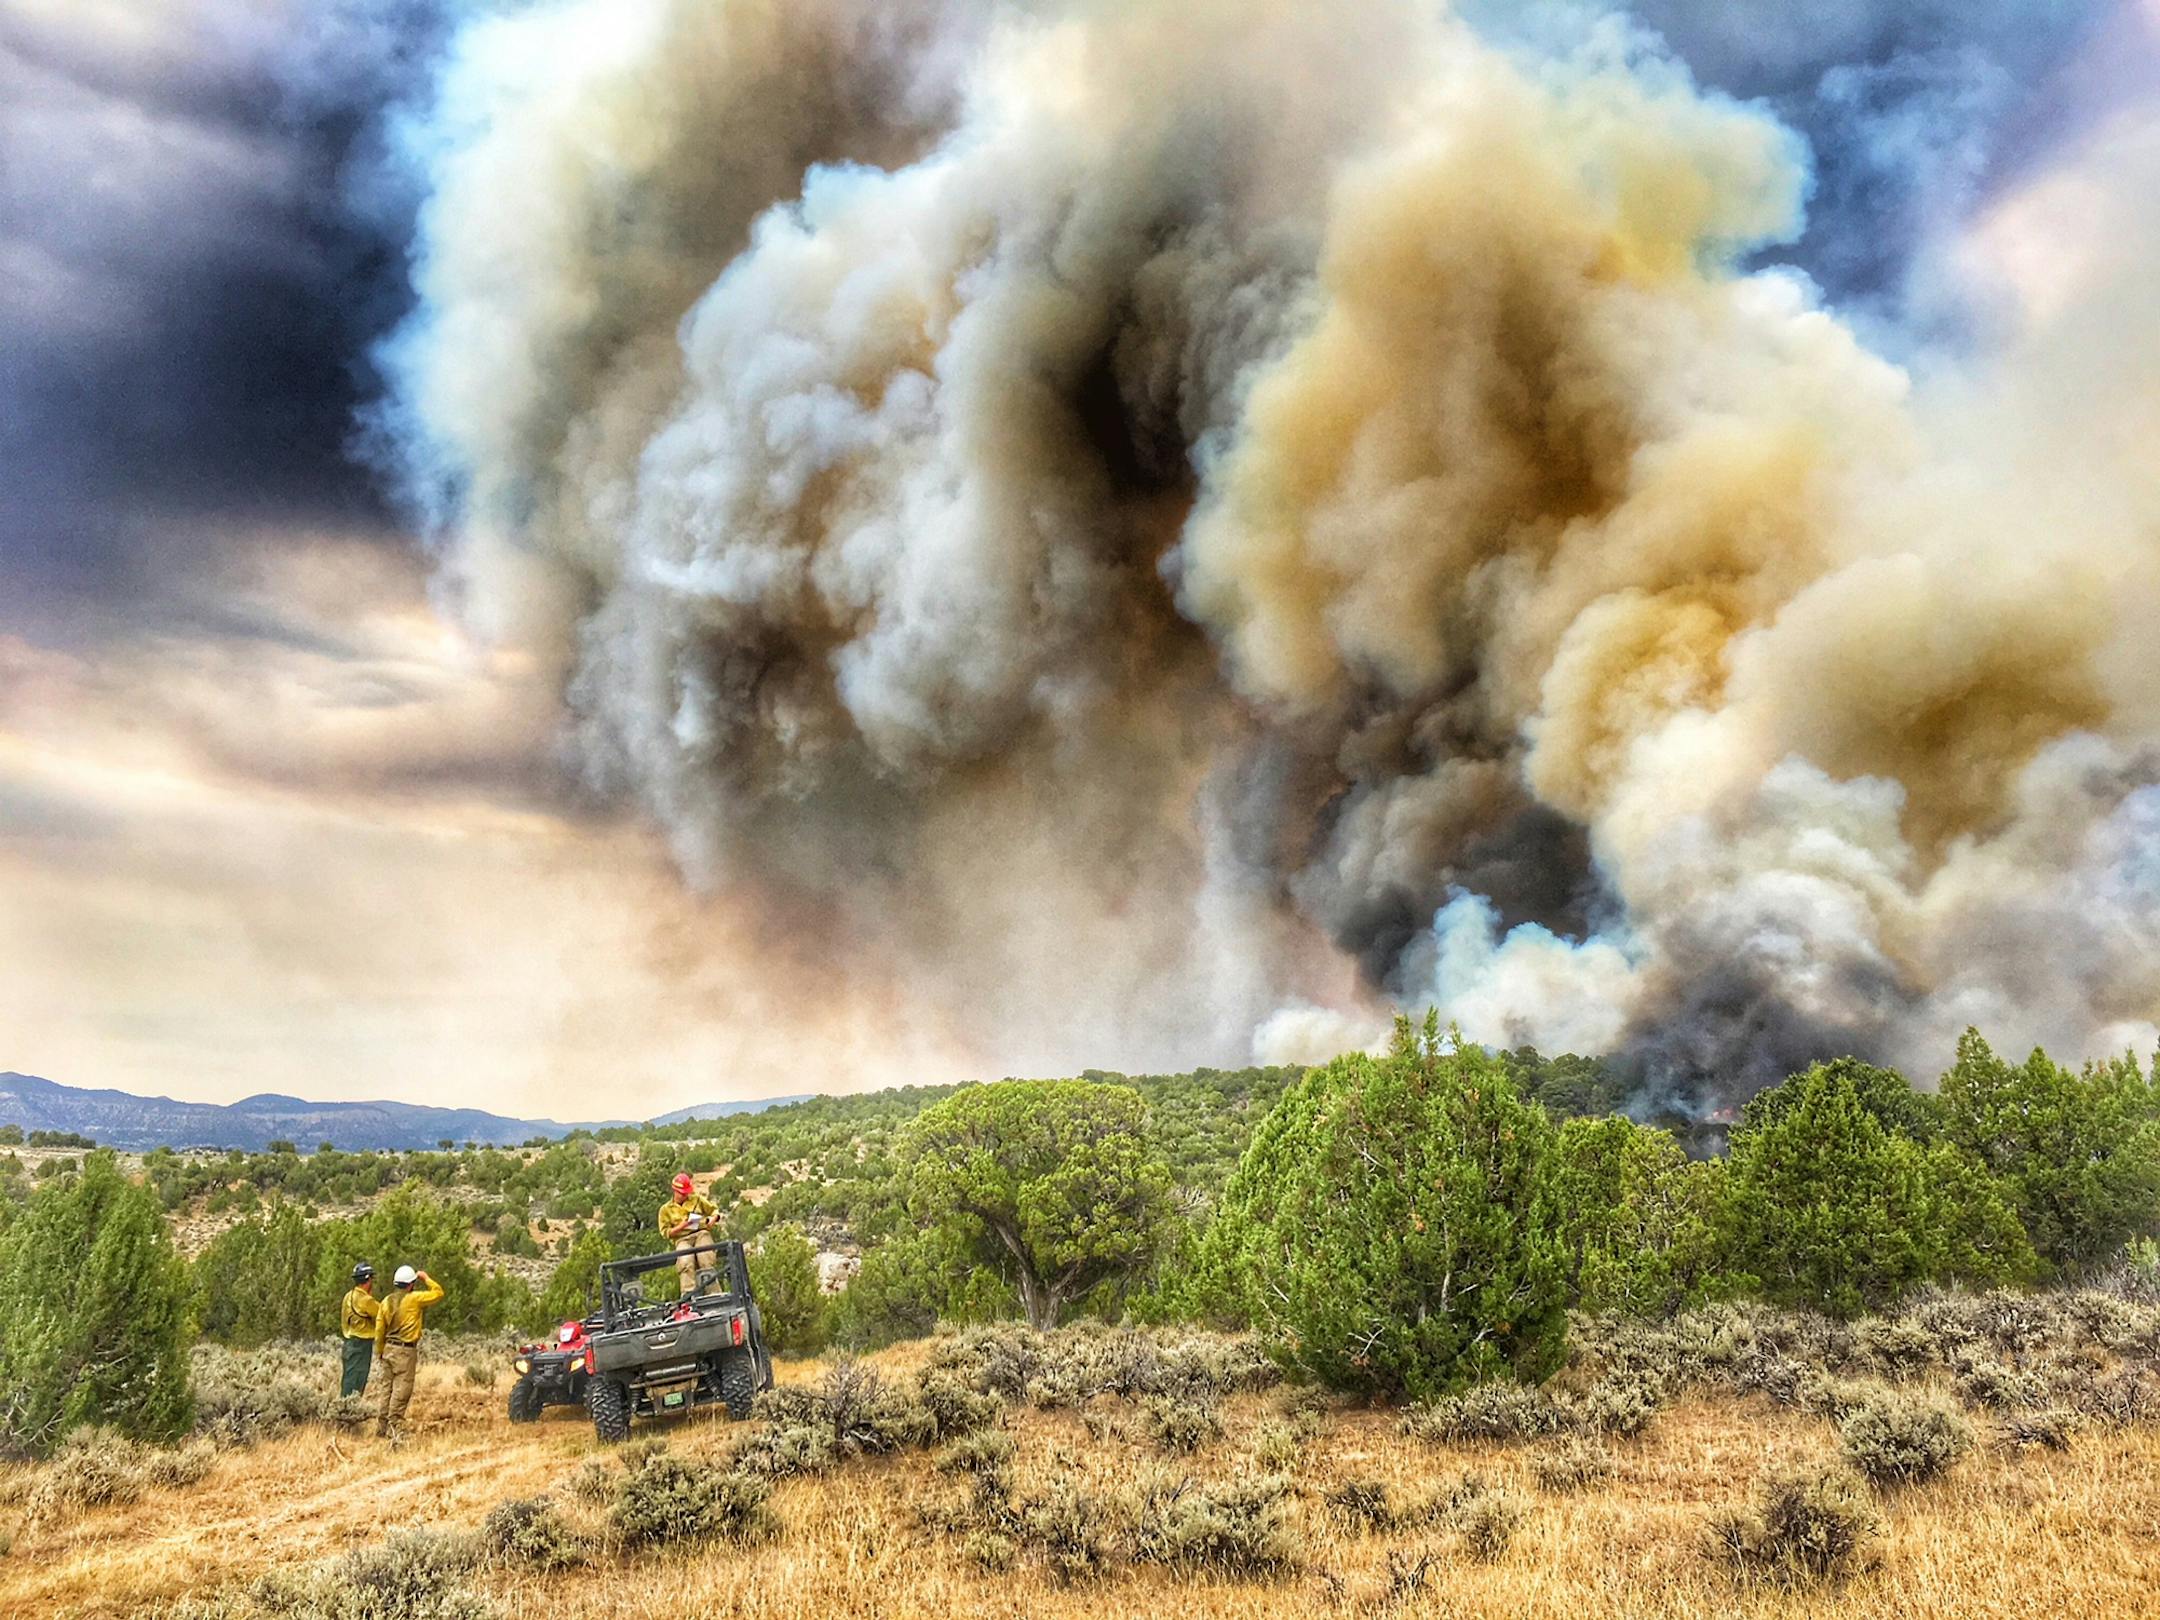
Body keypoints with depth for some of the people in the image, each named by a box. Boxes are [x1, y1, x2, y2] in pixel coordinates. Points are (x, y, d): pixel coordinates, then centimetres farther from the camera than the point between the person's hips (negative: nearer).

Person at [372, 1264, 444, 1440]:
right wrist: (426, 1278, 7)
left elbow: (379, 1329, 9)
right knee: (402, 1389, -3)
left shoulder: (387, 1301, 7)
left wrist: (380, 1351, 19)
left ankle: (381, 1427, 16)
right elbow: (438, 1292, -5)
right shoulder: (413, 1299, -11)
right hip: (405, 1351, -7)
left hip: (389, 1348, 7)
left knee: (388, 1387, 13)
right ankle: (395, 1426, -6)